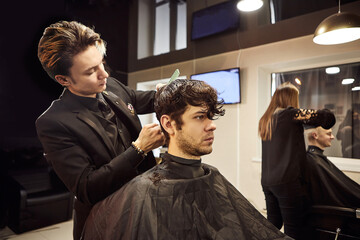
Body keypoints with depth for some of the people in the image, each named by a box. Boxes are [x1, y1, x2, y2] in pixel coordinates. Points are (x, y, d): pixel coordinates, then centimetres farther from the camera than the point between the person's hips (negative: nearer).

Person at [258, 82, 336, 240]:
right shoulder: (289, 114, -8)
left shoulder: (265, 120, 13)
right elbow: (328, 117, -10)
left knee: (273, 226, 17)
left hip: (267, 181, 7)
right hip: (287, 181, -7)